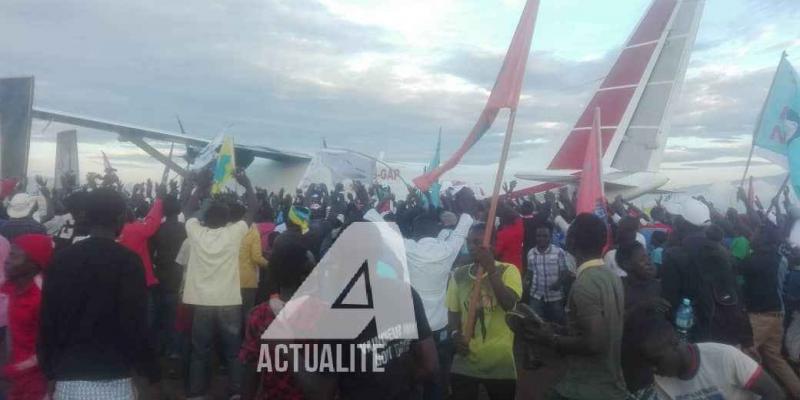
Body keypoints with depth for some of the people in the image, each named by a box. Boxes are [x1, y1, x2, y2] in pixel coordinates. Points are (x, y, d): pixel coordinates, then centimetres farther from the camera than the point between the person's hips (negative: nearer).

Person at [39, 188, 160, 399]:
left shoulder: (61, 259, 3)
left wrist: (50, 371, 17)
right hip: (111, 378, -4)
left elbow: (47, 321, 6)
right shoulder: (128, 261, -11)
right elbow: (135, 325, -14)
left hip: (68, 377, 5)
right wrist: (153, 375, -6)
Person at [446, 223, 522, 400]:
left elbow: (508, 304, -21)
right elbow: (453, 311, 10)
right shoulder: (458, 274, 4)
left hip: (499, 362, -2)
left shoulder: (508, 270, -6)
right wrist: (456, 334, -8)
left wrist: (491, 270, -26)